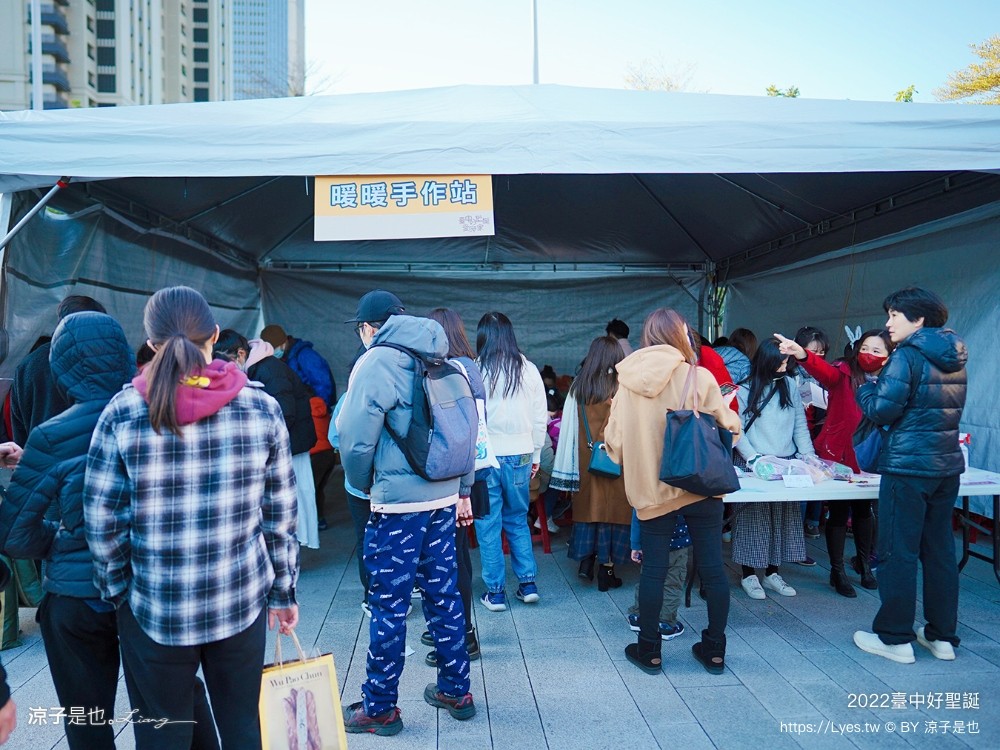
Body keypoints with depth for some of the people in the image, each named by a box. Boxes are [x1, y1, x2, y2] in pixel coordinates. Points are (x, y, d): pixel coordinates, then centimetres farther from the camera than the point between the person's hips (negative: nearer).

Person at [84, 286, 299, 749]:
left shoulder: (122, 412, -10)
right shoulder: (261, 407, -7)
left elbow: (102, 521, -6)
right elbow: (281, 514, -2)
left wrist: (116, 592, 10)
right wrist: (284, 590, 9)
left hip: (153, 607, -1)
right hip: (242, 600, 1)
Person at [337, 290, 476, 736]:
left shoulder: (376, 363, -10)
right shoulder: (442, 361, 9)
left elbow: (355, 438, -13)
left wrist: (363, 483, 6)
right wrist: (463, 491, 18)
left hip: (398, 502, -7)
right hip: (444, 497, 7)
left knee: (388, 603, 5)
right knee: (443, 593, 17)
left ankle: (379, 708, 19)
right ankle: (455, 690, 30)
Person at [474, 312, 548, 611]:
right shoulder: (529, 370, 0)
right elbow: (540, 418, 5)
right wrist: (535, 455, 15)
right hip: (520, 455, 3)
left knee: (488, 525, 8)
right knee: (517, 520, 20)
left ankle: (495, 592, 16)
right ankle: (528, 583, 21)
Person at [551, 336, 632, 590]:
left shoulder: (578, 388, 0)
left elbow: (570, 429, 2)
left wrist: (572, 469, 9)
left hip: (586, 461, 3)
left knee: (589, 506, 15)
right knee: (612, 508, 5)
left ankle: (586, 560, 10)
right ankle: (606, 569, 11)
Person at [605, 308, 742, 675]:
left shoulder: (628, 382, -3)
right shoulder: (699, 377, -9)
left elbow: (614, 442, -2)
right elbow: (729, 427, -6)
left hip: (651, 489, 2)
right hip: (700, 486, -1)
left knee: (653, 570, 11)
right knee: (712, 567, 11)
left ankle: (649, 650, 22)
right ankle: (714, 650, 23)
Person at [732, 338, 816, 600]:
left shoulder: (789, 386, 8)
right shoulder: (745, 389, -5)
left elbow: (800, 425, 9)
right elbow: (737, 430, -8)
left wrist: (808, 456, -2)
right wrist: (754, 459, -17)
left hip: (787, 465, 4)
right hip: (755, 466, -4)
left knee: (783, 517, 8)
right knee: (754, 517, -1)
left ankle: (772, 573, 20)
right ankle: (749, 575, 10)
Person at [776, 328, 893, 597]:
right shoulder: (844, 373, -10)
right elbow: (824, 371, -32)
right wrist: (802, 354, -52)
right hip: (836, 455, -4)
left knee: (864, 509, 18)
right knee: (839, 512, 5)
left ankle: (864, 564, 38)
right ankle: (837, 571, 21)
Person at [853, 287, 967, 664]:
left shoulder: (907, 356, -12)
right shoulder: (954, 358, 13)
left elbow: (882, 409, -19)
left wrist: (865, 388, 2)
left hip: (908, 465, -8)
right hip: (947, 464, 8)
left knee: (898, 552, 0)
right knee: (940, 551, 14)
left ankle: (895, 638, 8)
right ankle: (942, 636, 23)